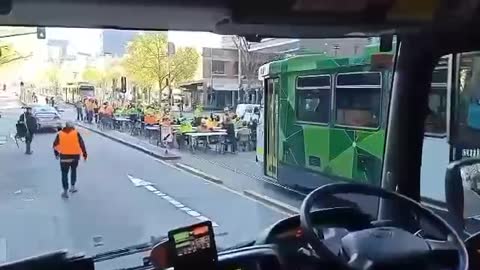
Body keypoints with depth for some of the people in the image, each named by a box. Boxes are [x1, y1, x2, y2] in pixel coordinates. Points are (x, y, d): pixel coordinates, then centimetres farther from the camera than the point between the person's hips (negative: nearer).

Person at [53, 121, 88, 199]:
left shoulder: (60, 134, 3)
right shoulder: (76, 133, -2)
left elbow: (55, 145, 9)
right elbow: (82, 144, -4)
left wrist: (56, 154, 24)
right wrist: (84, 154, 1)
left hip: (64, 156, 0)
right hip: (75, 156, 0)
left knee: (64, 173, 5)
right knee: (73, 170, 23)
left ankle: (65, 191, 0)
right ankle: (72, 186, 25)